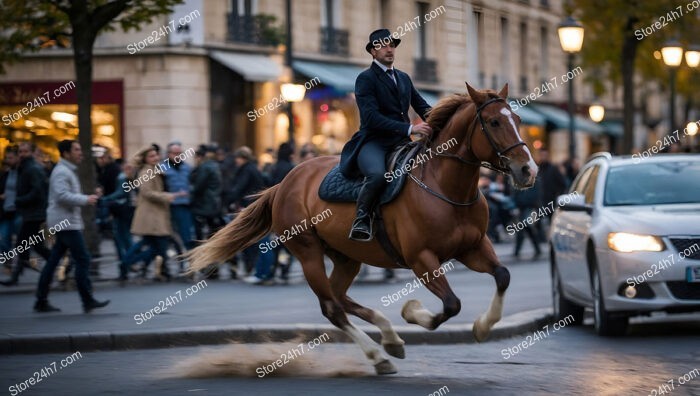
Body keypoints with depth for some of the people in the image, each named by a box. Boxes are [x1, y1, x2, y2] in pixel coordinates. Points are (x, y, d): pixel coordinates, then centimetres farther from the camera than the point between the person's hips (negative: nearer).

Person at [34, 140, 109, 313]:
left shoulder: (69, 171, 20)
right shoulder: (61, 172, -13)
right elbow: (62, 195, -24)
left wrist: (87, 198, 13)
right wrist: (85, 200, -19)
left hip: (64, 222, 11)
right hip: (66, 222, -11)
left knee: (53, 261, 9)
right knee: (82, 259, -9)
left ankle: (41, 301, 10)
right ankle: (88, 301, -8)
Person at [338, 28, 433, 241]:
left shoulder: (403, 78, 21)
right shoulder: (366, 79, -2)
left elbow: (422, 107, 20)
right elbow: (371, 117, -14)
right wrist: (410, 129, -23)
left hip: (400, 143, 7)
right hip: (373, 142, -7)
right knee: (377, 174, -37)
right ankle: (362, 219, -21)